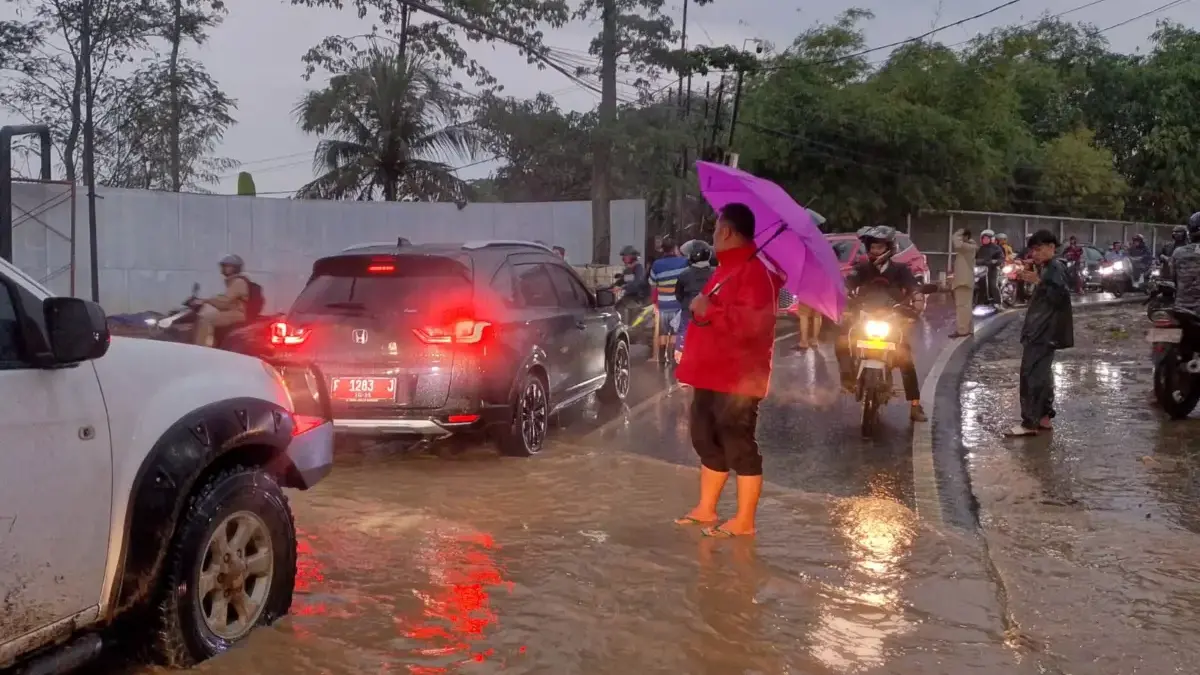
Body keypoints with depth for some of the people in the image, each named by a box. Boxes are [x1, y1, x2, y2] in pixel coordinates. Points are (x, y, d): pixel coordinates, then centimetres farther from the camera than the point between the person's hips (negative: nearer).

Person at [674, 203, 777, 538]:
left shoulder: (756, 270, -17)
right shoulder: (727, 268, 16)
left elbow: (755, 322, -29)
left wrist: (710, 310, -24)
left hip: (737, 378, -10)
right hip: (712, 373, 10)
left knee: (738, 446, -4)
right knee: (708, 441, 17)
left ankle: (744, 520, 4)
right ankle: (706, 509, 28)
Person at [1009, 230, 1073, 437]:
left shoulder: (1056, 268, -12)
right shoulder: (1046, 268, 18)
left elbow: (1059, 297, -23)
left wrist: (1038, 281, -25)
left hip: (1045, 332, -11)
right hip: (1040, 330, 11)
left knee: (1032, 374, -12)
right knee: (1041, 374, 14)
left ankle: (1029, 422, -11)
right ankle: (1043, 417, 20)